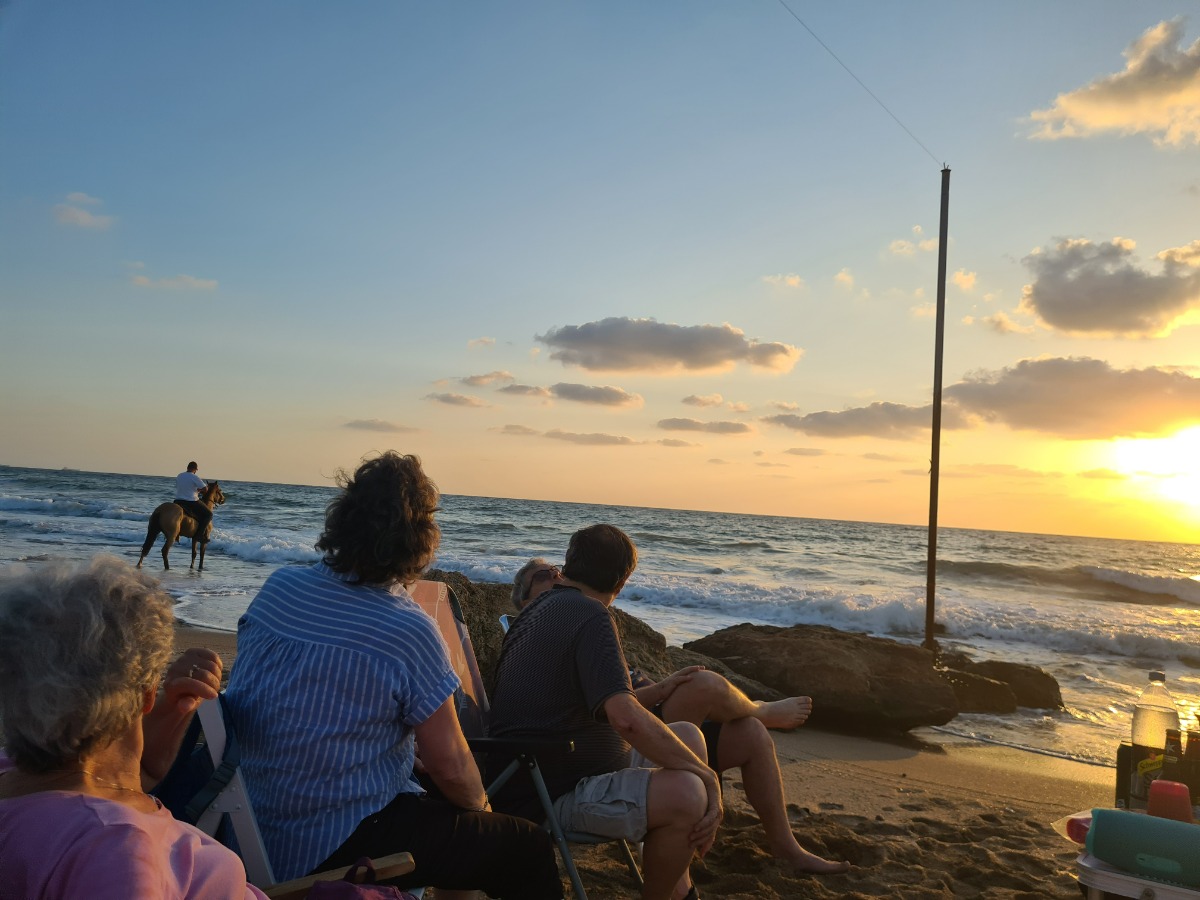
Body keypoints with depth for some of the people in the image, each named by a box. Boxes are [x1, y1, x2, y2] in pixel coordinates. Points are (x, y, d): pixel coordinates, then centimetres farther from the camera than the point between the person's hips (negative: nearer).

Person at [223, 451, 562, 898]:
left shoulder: (276, 586, -5)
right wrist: (480, 805, 8)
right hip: (333, 846, -8)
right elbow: (450, 766, -15)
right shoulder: (410, 632, -22)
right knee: (530, 849, 1)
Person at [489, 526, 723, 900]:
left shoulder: (542, 608, 12)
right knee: (686, 795, -28)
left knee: (688, 736, 13)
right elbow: (627, 718, -31)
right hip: (550, 797, -11)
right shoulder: (591, 616, -19)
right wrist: (706, 776, -20)